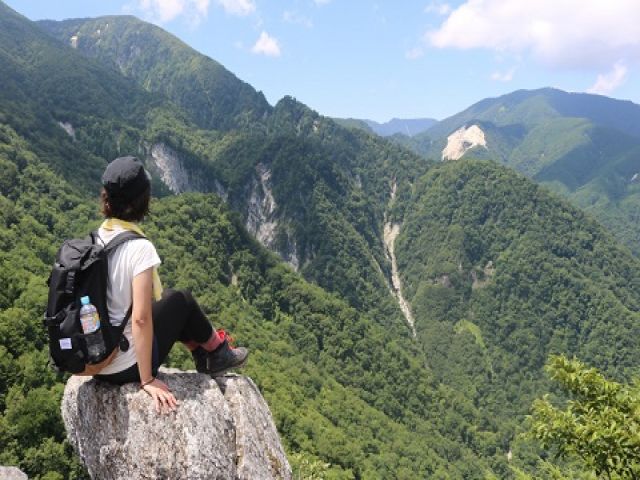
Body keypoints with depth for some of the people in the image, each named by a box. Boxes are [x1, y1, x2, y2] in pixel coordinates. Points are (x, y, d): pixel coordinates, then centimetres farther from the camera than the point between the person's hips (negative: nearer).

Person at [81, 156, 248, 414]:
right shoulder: (139, 248, -22)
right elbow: (141, 318, -26)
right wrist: (147, 380, -18)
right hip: (125, 368, -7)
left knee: (166, 299, 22)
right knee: (181, 300, 12)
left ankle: (202, 354, 34)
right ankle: (217, 351, 33)